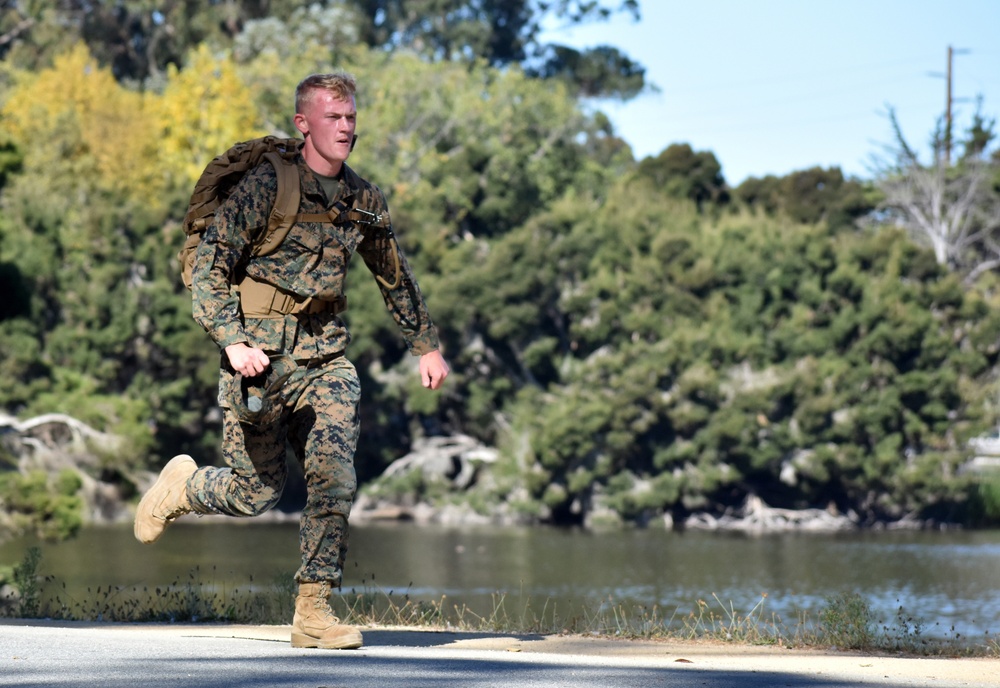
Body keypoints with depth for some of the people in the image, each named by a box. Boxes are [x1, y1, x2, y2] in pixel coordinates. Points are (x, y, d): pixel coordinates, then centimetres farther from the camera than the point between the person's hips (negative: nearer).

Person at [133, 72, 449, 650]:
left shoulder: (365, 201, 6)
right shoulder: (265, 187, -11)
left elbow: (396, 278, 22)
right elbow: (210, 267, -12)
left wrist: (426, 345, 26)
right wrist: (233, 342, -23)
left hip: (326, 359, 4)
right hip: (261, 357, -4)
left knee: (335, 480, -11)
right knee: (256, 493, 2)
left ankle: (314, 612, -5)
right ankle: (180, 485, 35)